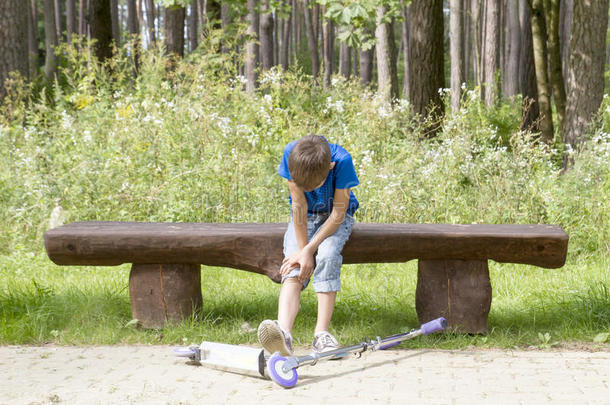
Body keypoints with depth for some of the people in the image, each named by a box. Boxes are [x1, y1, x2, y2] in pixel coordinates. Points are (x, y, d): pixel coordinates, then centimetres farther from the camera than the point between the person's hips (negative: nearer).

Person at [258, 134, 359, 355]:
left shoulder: (341, 161, -29)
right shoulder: (291, 153, -24)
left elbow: (338, 213, -22)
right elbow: (299, 205, -17)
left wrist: (309, 250, -24)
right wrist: (302, 249, -17)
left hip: (335, 218, -2)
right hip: (304, 218, 2)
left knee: (328, 256, -32)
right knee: (294, 271, -22)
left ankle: (322, 333, -31)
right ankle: (284, 333, -43)